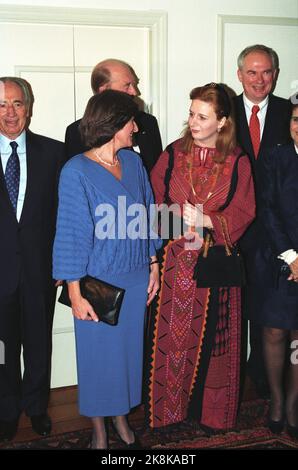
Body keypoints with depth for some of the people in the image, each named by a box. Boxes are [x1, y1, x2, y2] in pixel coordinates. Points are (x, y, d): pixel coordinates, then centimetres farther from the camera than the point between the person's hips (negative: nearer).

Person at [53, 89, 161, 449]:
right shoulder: (77, 171, -14)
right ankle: (99, 431, 31)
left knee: (129, 348, 16)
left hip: (136, 278, 5)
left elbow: (147, 216, 9)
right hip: (98, 280, -5)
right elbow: (71, 233, -14)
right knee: (97, 354, 10)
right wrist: (75, 293, -13)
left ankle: (121, 419, 38)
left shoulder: (133, 162, 2)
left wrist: (153, 266, 10)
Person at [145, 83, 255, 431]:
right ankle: (166, 406, 23)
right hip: (174, 260, 1)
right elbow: (153, 202, 3)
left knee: (208, 335, 7)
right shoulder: (173, 154, 2)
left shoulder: (237, 163, -1)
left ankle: (209, 409, 25)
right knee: (170, 333, 6)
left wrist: (207, 221, -18)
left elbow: (243, 213, -4)